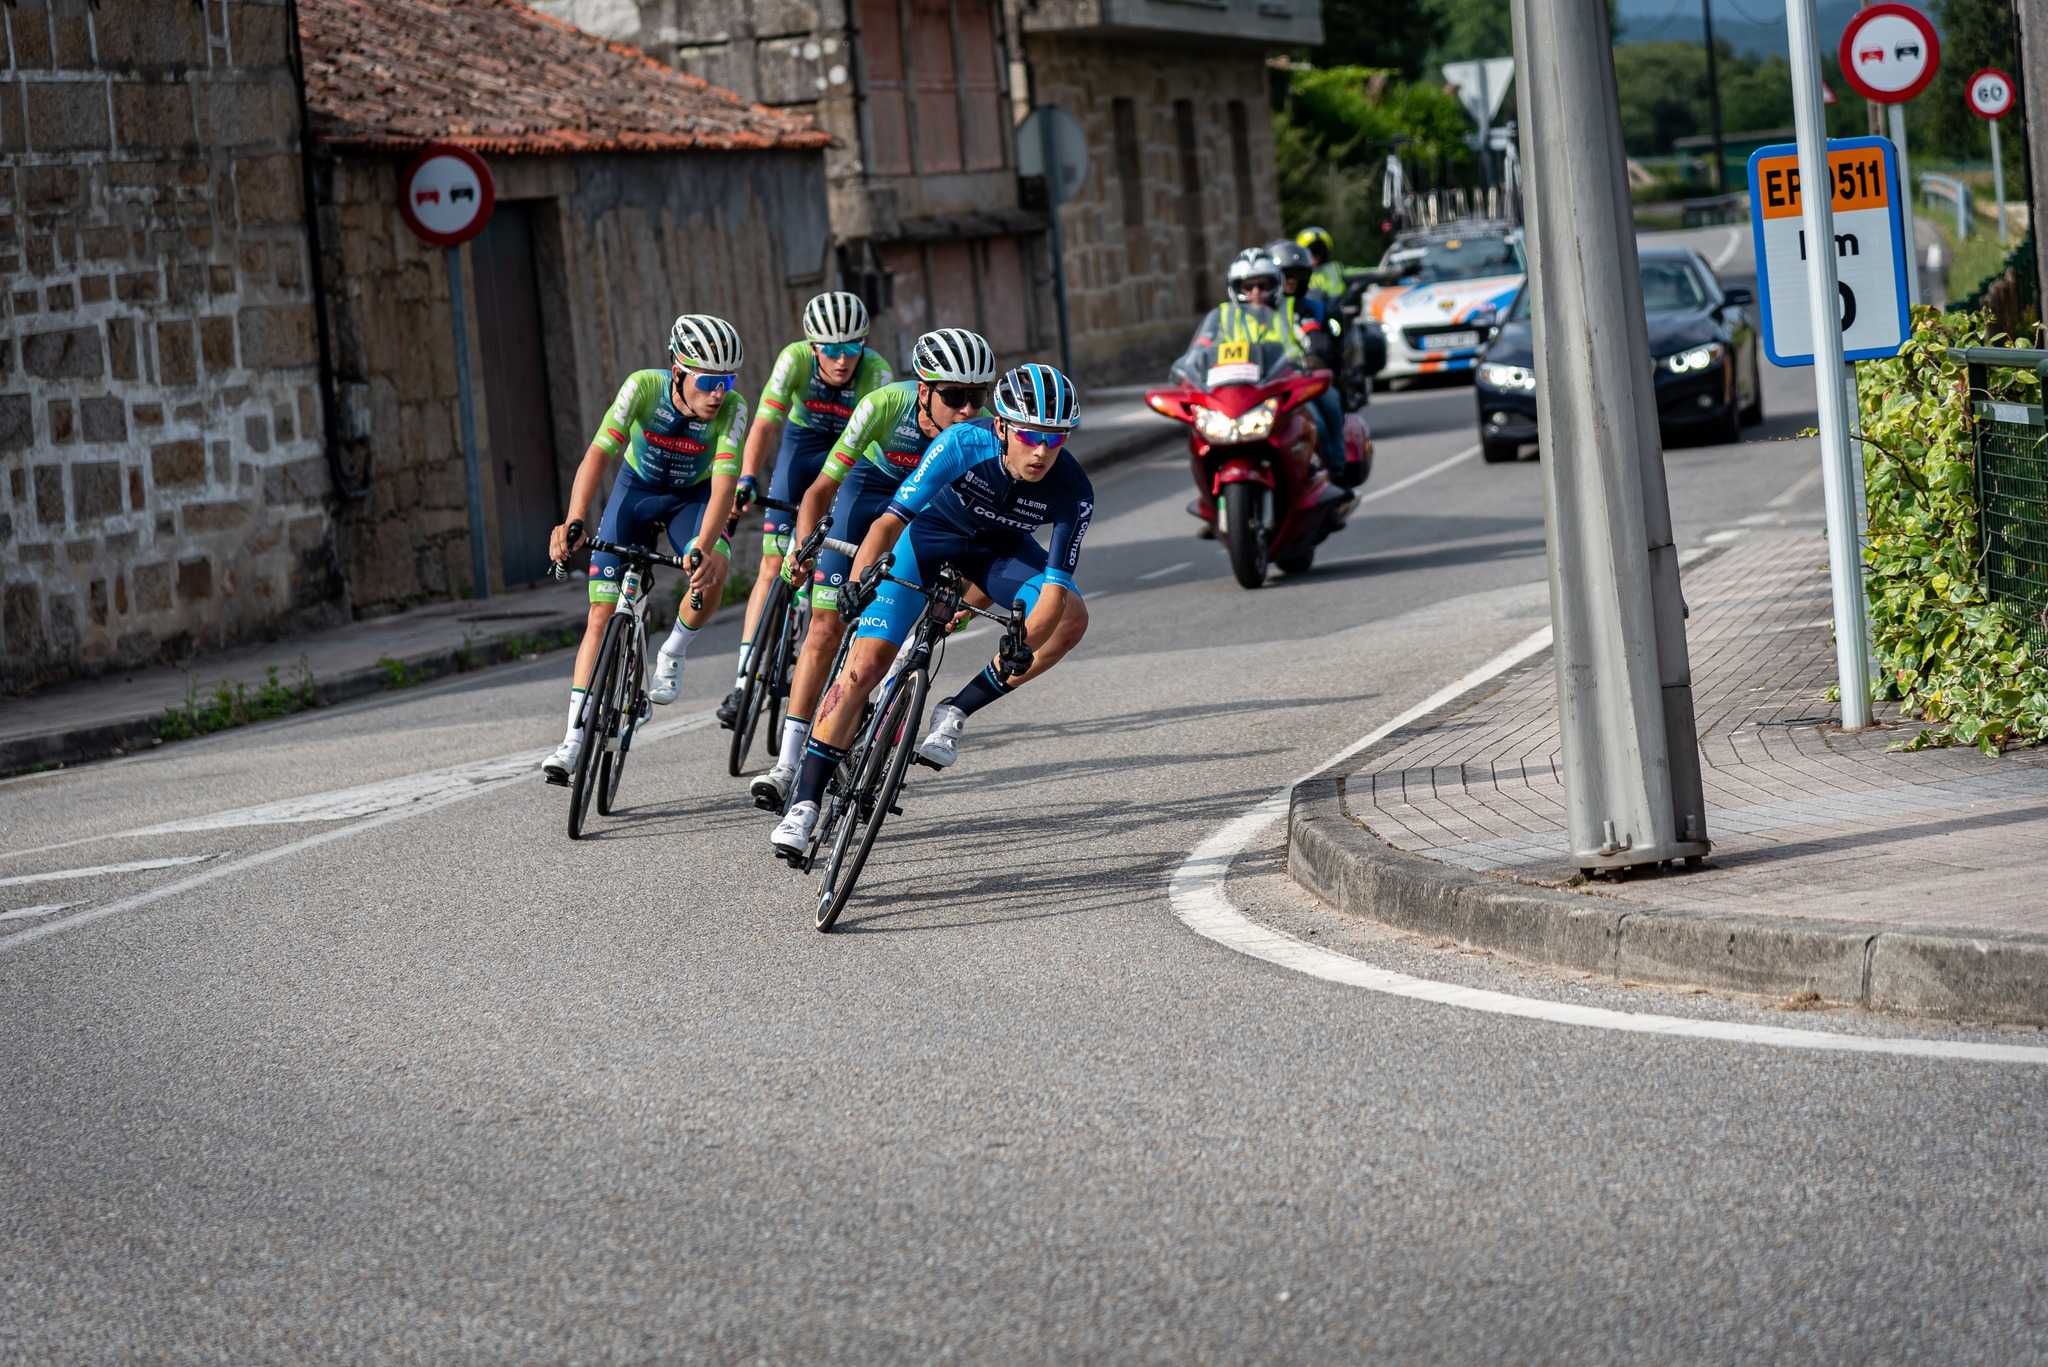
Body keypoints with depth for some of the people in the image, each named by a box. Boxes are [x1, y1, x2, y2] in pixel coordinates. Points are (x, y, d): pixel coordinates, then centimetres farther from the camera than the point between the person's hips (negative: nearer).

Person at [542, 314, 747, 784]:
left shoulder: (732, 408, -29)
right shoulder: (644, 387, -30)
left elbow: (724, 481, -38)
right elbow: (599, 454, -37)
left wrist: (704, 548, -54)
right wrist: (574, 523, -51)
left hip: (694, 497, 0)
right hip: (637, 489, 0)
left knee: (713, 571, -31)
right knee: (603, 611, -7)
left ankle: (672, 654, -2)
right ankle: (575, 738, -2)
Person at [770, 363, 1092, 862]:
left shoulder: (1072, 491, -30)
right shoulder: (965, 445, -35)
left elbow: (1055, 586, -31)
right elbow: (890, 521, -35)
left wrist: (1021, 648, -46)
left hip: (999, 548, 2)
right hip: (929, 535, -2)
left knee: (1071, 619, -26)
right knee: (864, 666, -15)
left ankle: (956, 713, -10)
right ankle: (804, 804, -6)